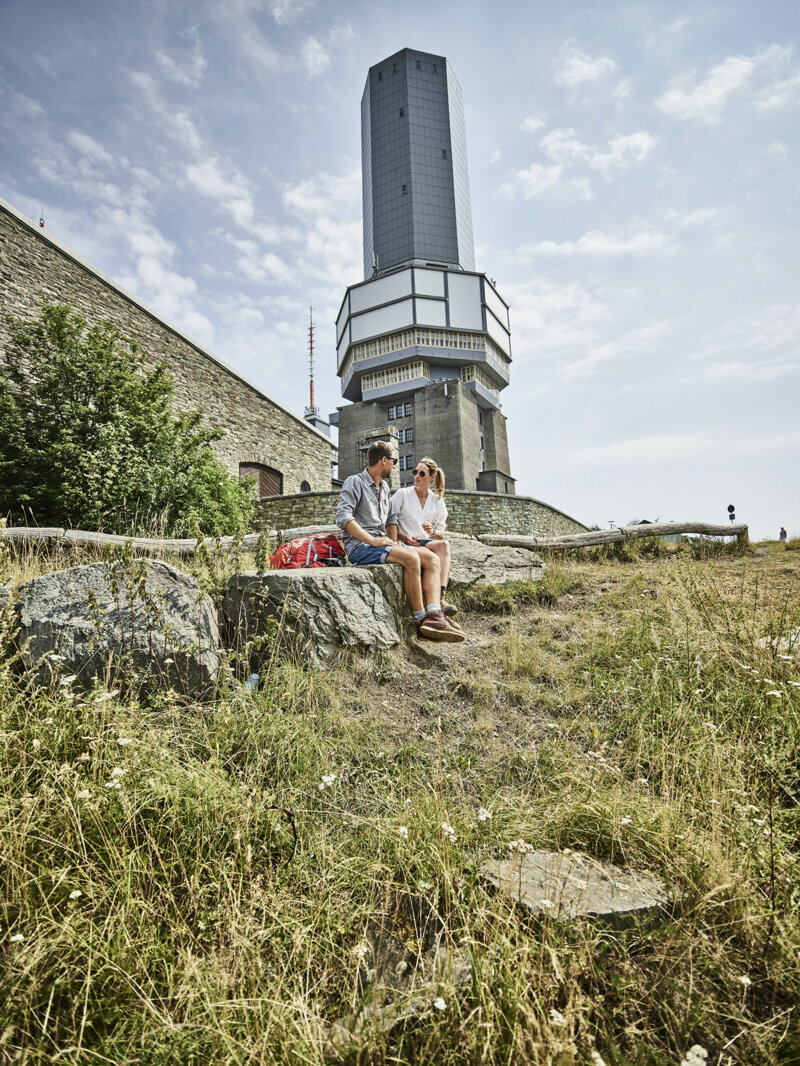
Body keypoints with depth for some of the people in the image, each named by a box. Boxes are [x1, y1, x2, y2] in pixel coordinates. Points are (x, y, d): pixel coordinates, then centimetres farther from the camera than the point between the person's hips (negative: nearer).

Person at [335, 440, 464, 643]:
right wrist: (372, 540, -21)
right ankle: (421, 621, -24)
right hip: (359, 546, -8)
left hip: (380, 543, 8)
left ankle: (434, 616, -27)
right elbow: (343, 518, -15)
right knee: (410, 557, -32)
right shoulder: (354, 482, -2)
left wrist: (393, 539, 11)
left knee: (432, 559, -10)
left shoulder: (384, 486, 23)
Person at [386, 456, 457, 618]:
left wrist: (433, 532, -10)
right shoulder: (402, 494, 6)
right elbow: (388, 523, 1)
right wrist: (403, 537, -16)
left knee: (444, 545, -33)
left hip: (427, 542, 3)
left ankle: (440, 597, -47)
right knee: (442, 546, -33)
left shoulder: (437, 500, 15)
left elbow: (441, 534, 14)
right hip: (406, 544, -3)